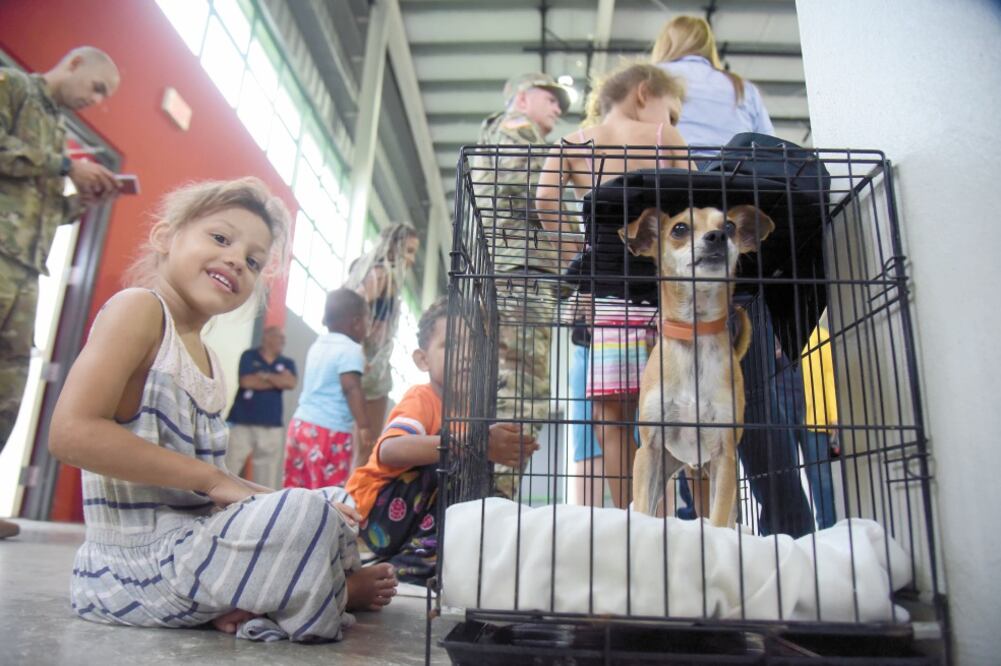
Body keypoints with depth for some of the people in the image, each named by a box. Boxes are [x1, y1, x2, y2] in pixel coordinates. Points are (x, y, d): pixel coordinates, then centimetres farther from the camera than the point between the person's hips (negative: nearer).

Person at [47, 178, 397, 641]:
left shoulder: (208, 362, 13)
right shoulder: (138, 307, -10)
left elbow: (205, 495, 14)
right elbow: (71, 433, -22)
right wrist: (214, 479, -20)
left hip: (190, 541, 9)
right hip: (136, 563, -9)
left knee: (336, 506, 19)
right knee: (308, 513, -27)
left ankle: (243, 602, -1)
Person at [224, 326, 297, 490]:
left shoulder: (287, 363, 13)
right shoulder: (249, 356, 6)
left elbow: (290, 383, -5)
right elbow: (246, 381, -9)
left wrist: (265, 375, -4)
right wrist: (278, 380, -2)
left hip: (272, 427, 3)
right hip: (242, 423, -2)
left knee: (269, 479, 2)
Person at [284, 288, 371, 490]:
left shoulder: (318, 344, 15)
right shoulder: (351, 350, -11)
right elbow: (351, 388, -22)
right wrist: (364, 425, -22)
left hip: (301, 424, 8)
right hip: (330, 431, -8)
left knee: (295, 488, 13)